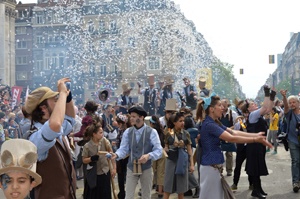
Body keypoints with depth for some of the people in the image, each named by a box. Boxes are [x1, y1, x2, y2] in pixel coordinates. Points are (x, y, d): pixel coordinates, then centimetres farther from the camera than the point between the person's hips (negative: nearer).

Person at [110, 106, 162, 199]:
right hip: (131, 168, 2)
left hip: (146, 168, -2)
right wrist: (116, 155, -25)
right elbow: (124, 149, -4)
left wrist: (148, 156, -30)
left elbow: (159, 150, -12)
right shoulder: (127, 132, 0)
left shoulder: (152, 132, -9)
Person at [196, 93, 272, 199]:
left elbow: (234, 132, 6)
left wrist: (256, 135, -3)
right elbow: (232, 138, -24)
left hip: (215, 165, 10)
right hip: (210, 166, -10)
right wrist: (255, 140, -22)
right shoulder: (209, 124, -20)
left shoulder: (215, 122, 12)